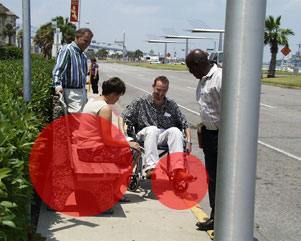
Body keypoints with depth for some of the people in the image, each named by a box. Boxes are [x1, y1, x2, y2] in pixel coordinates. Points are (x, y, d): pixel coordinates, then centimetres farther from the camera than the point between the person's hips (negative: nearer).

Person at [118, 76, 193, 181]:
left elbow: (185, 125, 12)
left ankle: (178, 170, -48)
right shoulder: (141, 102, 4)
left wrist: (189, 142, -2)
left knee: (175, 130, -31)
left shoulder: (171, 104, 10)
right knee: (152, 129, -36)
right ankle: (151, 168, -51)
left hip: (164, 136, 2)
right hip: (145, 135, -2)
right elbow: (122, 117, 5)